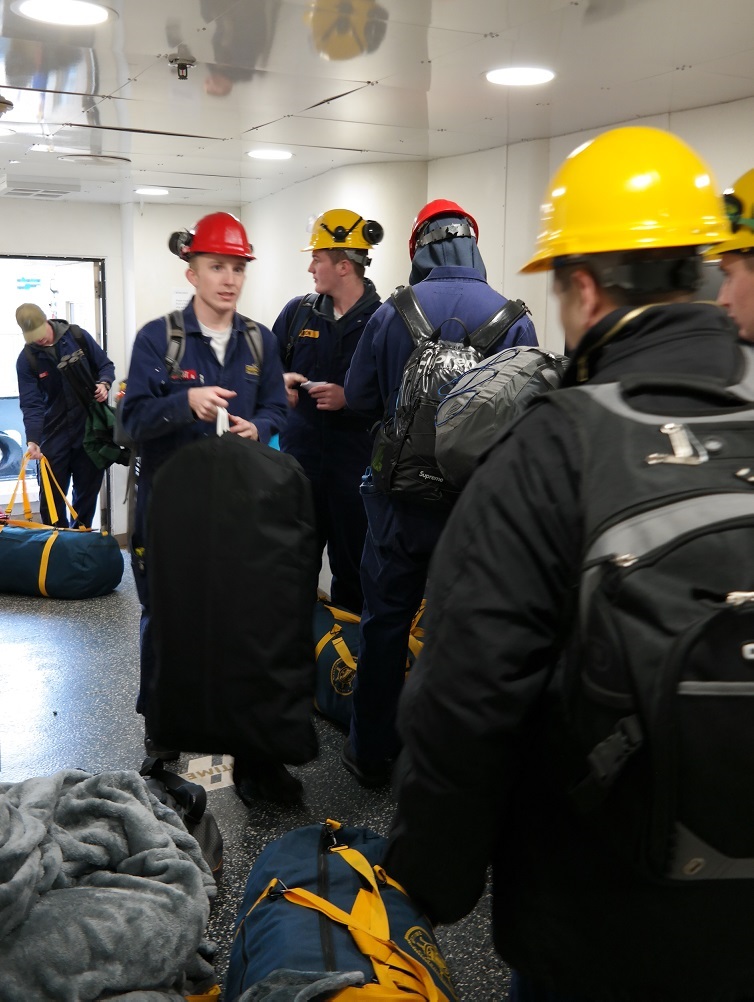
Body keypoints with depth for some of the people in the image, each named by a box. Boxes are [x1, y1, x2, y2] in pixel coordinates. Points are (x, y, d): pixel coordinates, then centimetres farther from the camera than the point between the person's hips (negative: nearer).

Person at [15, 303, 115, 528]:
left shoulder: (79, 337, -4)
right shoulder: (27, 359, -7)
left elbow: (105, 365, 7)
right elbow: (31, 404, -12)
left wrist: (104, 383, -16)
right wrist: (32, 439, -25)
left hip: (90, 427, 1)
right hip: (54, 433, -1)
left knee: (88, 488, 10)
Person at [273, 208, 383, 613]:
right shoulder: (297, 312, 7)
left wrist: (349, 398, -19)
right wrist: (281, 381, -4)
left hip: (356, 468, -3)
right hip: (298, 460, 4)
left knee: (354, 569, 9)